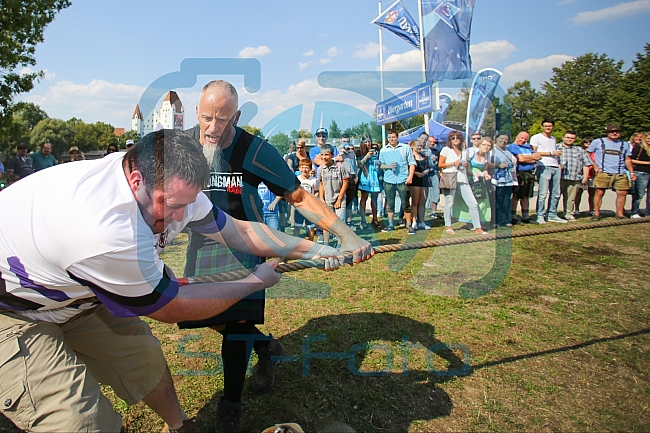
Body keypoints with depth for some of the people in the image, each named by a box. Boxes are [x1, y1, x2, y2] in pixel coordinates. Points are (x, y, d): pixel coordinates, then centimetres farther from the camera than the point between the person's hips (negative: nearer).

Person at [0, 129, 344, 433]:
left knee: (144, 358, 11)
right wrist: (256, 281, -16)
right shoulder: (107, 233, -42)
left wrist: (310, 249, -8)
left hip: (70, 293, 7)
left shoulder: (169, 185, -18)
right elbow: (171, 309, -25)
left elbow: (236, 231, -6)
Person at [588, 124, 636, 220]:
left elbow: (627, 160, 20)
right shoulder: (598, 142, 5)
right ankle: (596, 213, 0)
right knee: (600, 193, -8)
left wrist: (631, 172, 13)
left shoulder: (625, 144, 17)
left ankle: (620, 214, 10)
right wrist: (595, 166, -2)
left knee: (622, 193, -1)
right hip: (603, 173, -3)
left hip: (621, 174, 4)